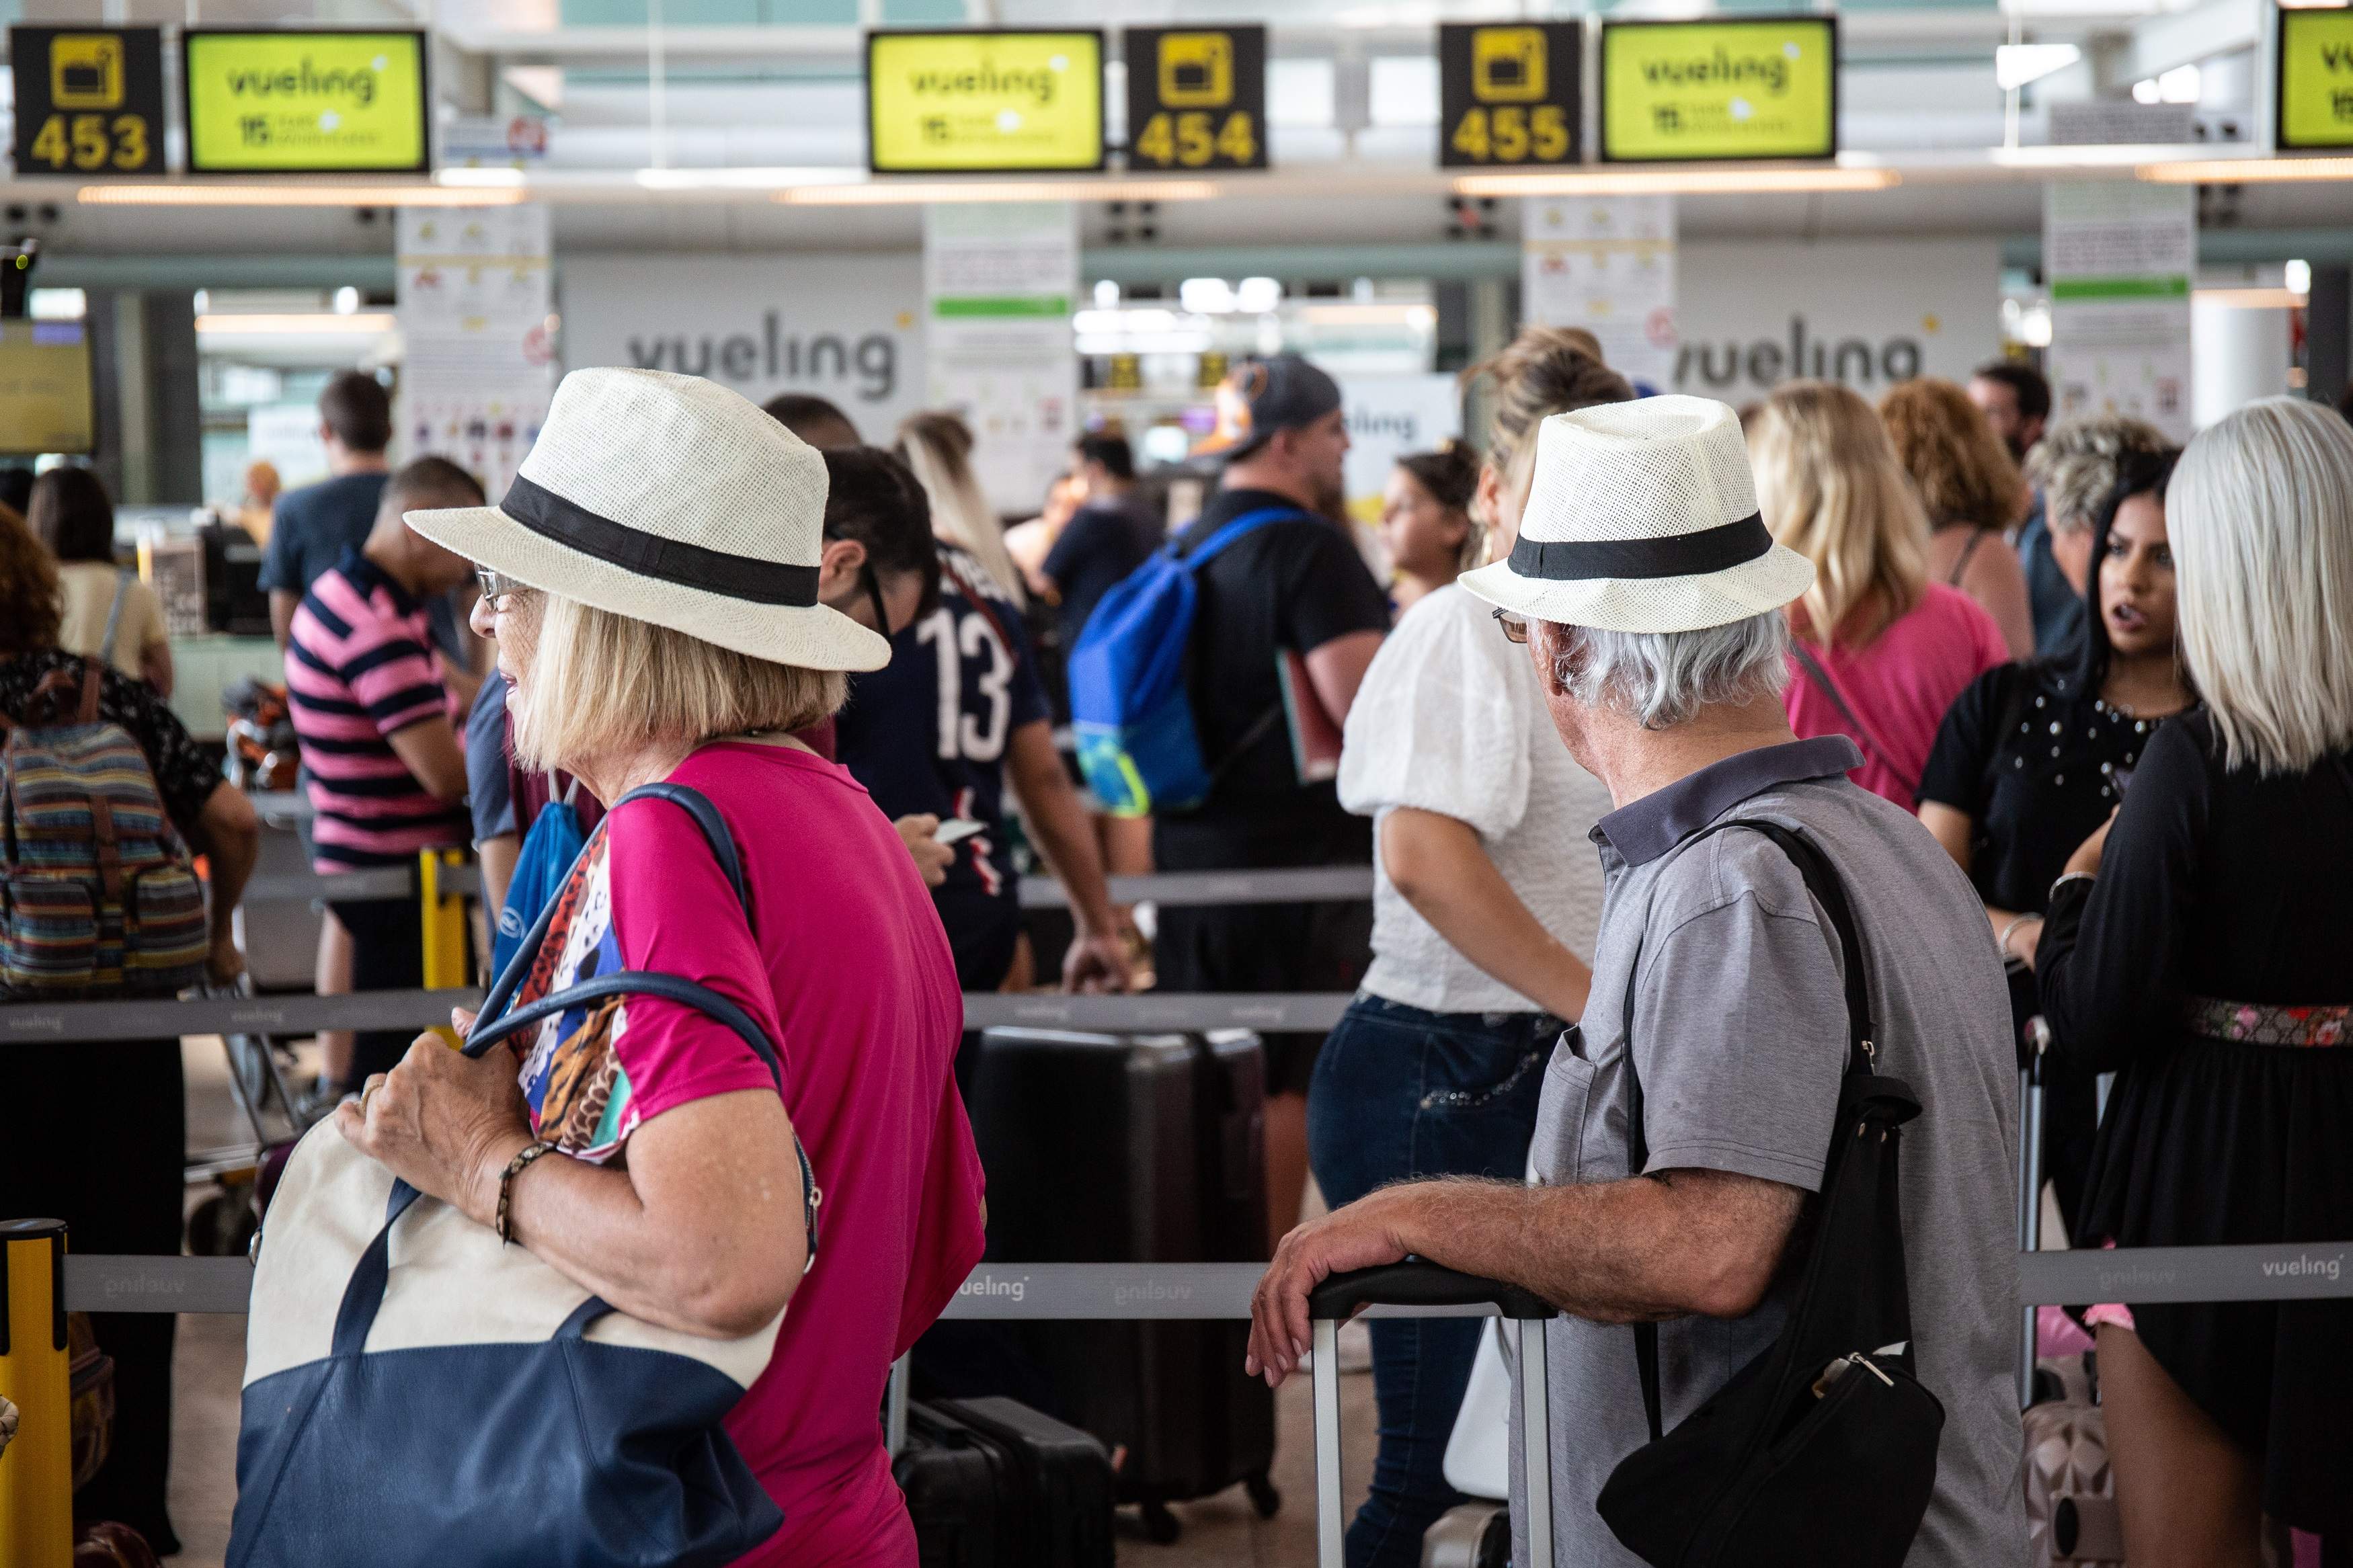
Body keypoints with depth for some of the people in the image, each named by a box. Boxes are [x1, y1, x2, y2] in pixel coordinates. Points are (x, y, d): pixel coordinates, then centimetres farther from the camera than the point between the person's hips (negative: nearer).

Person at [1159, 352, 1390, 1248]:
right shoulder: (1308, 547, -14)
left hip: (1190, 851, 8)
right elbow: (1367, 704, -21)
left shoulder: (1183, 550, 14)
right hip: (1298, 851, -8)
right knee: (1290, 1084, -2)